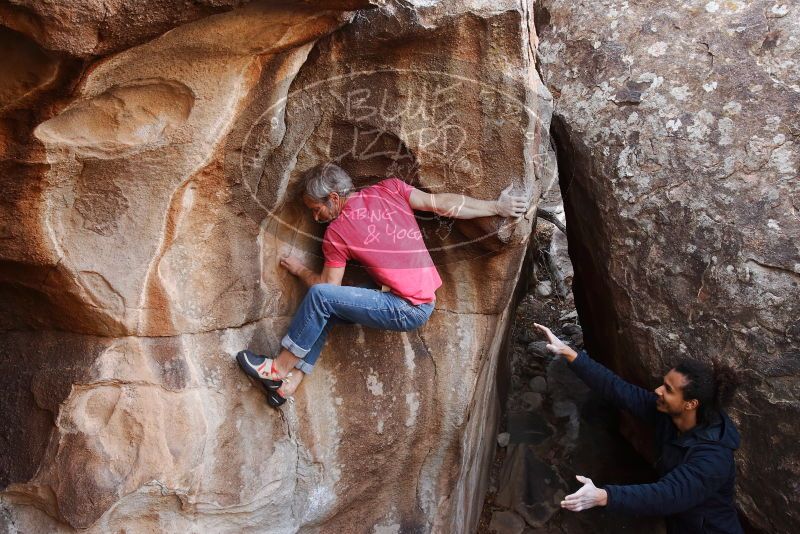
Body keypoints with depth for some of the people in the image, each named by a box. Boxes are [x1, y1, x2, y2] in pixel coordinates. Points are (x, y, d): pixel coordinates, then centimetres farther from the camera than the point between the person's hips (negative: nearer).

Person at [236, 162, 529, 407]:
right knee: (322, 310, 10)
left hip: (408, 312, -8)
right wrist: (497, 206, 7)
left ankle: (280, 367, 1)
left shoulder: (335, 234, -8)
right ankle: (292, 378, 10)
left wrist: (300, 270, 19)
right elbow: (443, 203, 1)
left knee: (319, 297, -12)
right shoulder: (389, 189, 3)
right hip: (425, 301, 8)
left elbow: (328, 286, 0)